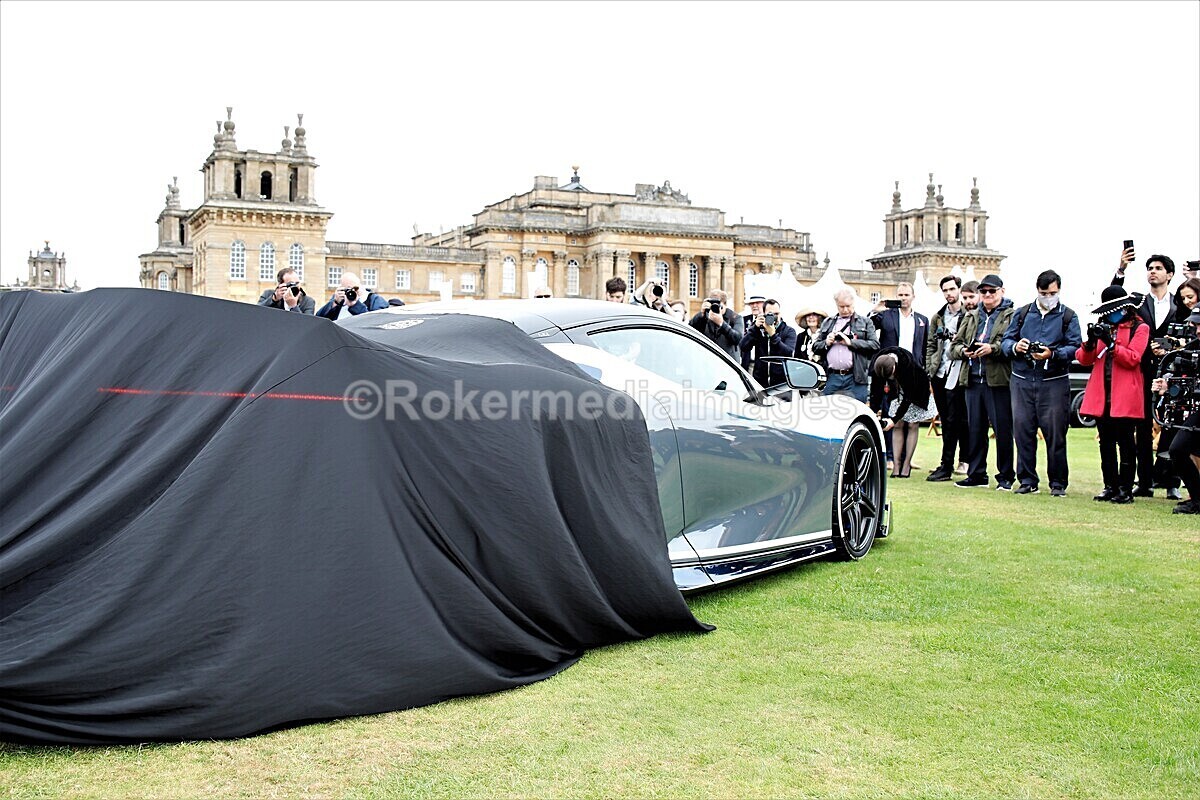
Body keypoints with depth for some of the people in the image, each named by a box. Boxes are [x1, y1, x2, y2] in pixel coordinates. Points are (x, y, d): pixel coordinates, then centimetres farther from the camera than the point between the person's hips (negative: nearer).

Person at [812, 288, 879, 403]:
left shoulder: (865, 323, 10)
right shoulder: (827, 323, 19)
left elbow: (875, 345, -2)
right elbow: (815, 347, 17)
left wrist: (851, 342, -10)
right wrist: (826, 343, -3)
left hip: (855, 379, -2)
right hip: (832, 378, 3)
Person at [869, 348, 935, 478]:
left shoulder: (908, 364, -39)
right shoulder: (876, 365, -28)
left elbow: (908, 396, -33)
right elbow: (875, 391, -19)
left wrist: (894, 419, -36)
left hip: (916, 391, -3)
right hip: (897, 391, 4)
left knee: (912, 425, -4)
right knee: (898, 426, -3)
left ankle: (907, 464, 1)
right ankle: (897, 464, -1)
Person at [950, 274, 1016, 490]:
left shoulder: (1012, 316, 1)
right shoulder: (971, 318, 20)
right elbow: (954, 345, 17)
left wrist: (993, 348, -22)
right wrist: (963, 351, -3)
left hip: (999, 381, -6)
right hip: (973, 380, 6)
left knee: (1003, 430, -2)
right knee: (975, 429, 10)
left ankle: (1005, 476, 7)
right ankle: (976, 474, 18)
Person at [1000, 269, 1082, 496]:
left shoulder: (1068, 316, 8)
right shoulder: (1022, 314, 15)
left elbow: (1075, 347, -3)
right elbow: (1005, 341, 11)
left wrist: (1052, 354, -19)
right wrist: (1015, 347, -11)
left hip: (1054, 382, -2)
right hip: (1022, 381, 3)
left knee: (1055, 433, -3)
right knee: (1023, 430, 3)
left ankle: (1058, 483, 7)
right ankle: (1027, 480, 13)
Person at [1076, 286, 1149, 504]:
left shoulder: (1139, 328, 2)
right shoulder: (1104, 326, 16)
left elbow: (1133, 359, -10)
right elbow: (1085, 359, 9)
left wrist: (1110, 343, -20)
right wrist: (1090, 342, -10)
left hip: (1125, 397, -5)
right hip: (1101, 396, 5)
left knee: (1124, 442, 0)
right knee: (1106, 443, 7)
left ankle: (1125, 490, 5)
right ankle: (1110, 487, 13)